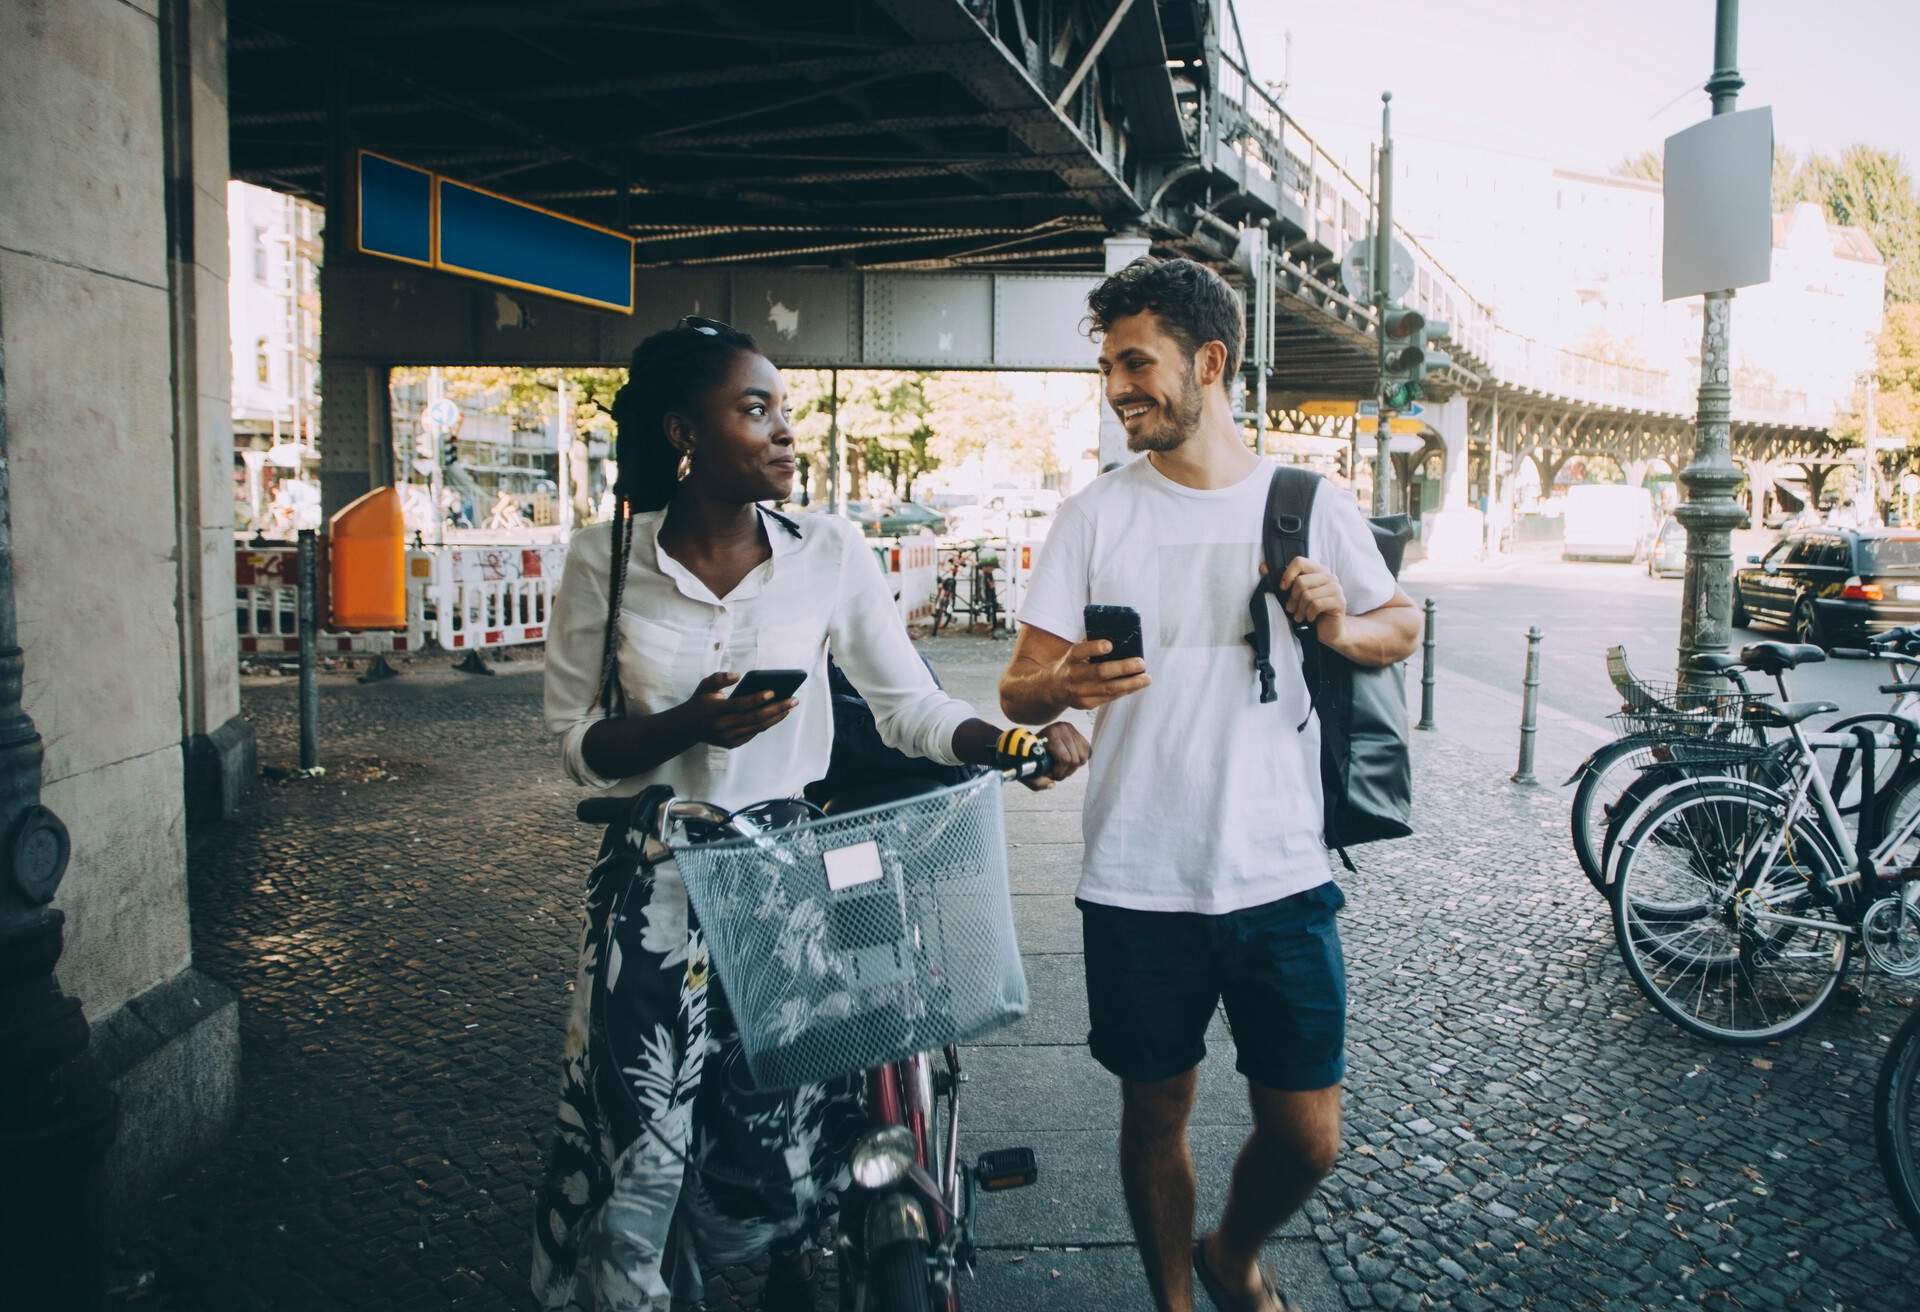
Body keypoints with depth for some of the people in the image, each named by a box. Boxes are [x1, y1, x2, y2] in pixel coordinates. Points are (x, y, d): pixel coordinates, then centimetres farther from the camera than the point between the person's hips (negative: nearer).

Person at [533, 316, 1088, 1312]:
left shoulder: (830, 554, -2)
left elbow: (908, 705, -1)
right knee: (639, 1153, 3)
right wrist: (687, 726, -19)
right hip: (657, 893, 0)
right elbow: (578, 742, -1)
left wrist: (1011, 741, -19)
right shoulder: (604, 561, -2)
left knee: (796, 1139, 9)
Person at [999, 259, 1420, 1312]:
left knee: (1306, 1140, 7)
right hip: (1136, 883, 0)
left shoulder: (1310, 504, 2)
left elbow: (1402, 626, 15)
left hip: (1281, 877, 1)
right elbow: (1017, 688, -1)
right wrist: (1067, 684, -25)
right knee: (1155, 1118, 13)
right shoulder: (1095, 515, 1)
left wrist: (1341, 625, -9)